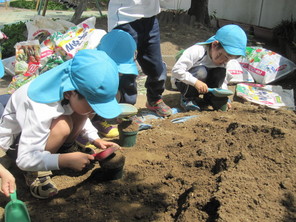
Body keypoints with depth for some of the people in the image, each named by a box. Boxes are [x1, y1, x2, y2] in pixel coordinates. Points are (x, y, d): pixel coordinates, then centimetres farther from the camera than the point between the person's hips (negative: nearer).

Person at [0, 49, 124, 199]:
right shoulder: (42, 110, -40)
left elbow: (81, 115, 4)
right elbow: (25, 159, -40)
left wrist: (95, 139, -11)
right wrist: (66, 160, -48)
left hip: (42, 125, 7)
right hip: (15, 139, -7)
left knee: (82, 108, -16)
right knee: (62, 125, -36)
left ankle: (66, 148, 4)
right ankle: (36, 172, -14)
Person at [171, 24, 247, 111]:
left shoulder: (222, 60, -8)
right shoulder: (196, 51, -31)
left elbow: (222, 80, 4)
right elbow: (176, 70, -36)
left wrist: (224, 97, -11)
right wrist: (196, 82, -42)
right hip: (184, 82, -6)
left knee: (221, 72, -18)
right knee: (201, 72, -35)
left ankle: (209, 98, 1)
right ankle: (188, 98, -13)